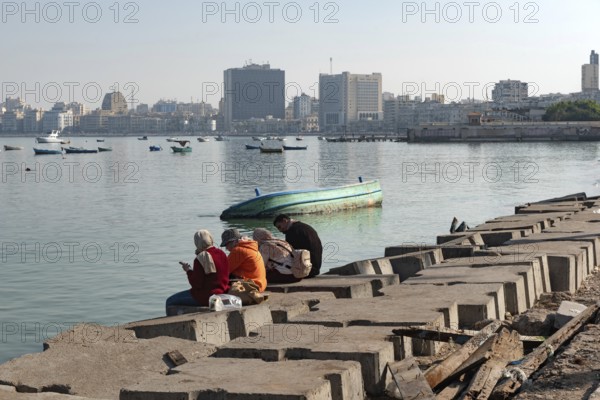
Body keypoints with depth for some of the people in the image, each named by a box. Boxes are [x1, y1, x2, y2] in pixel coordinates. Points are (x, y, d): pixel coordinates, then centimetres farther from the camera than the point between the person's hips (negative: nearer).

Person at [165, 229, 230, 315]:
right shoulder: (222, 253, 3)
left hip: (206, 297, -9)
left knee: (170, 302, 2)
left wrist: (188, 270, -1)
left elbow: (196, 284, -18)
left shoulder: (200, 259, -19)